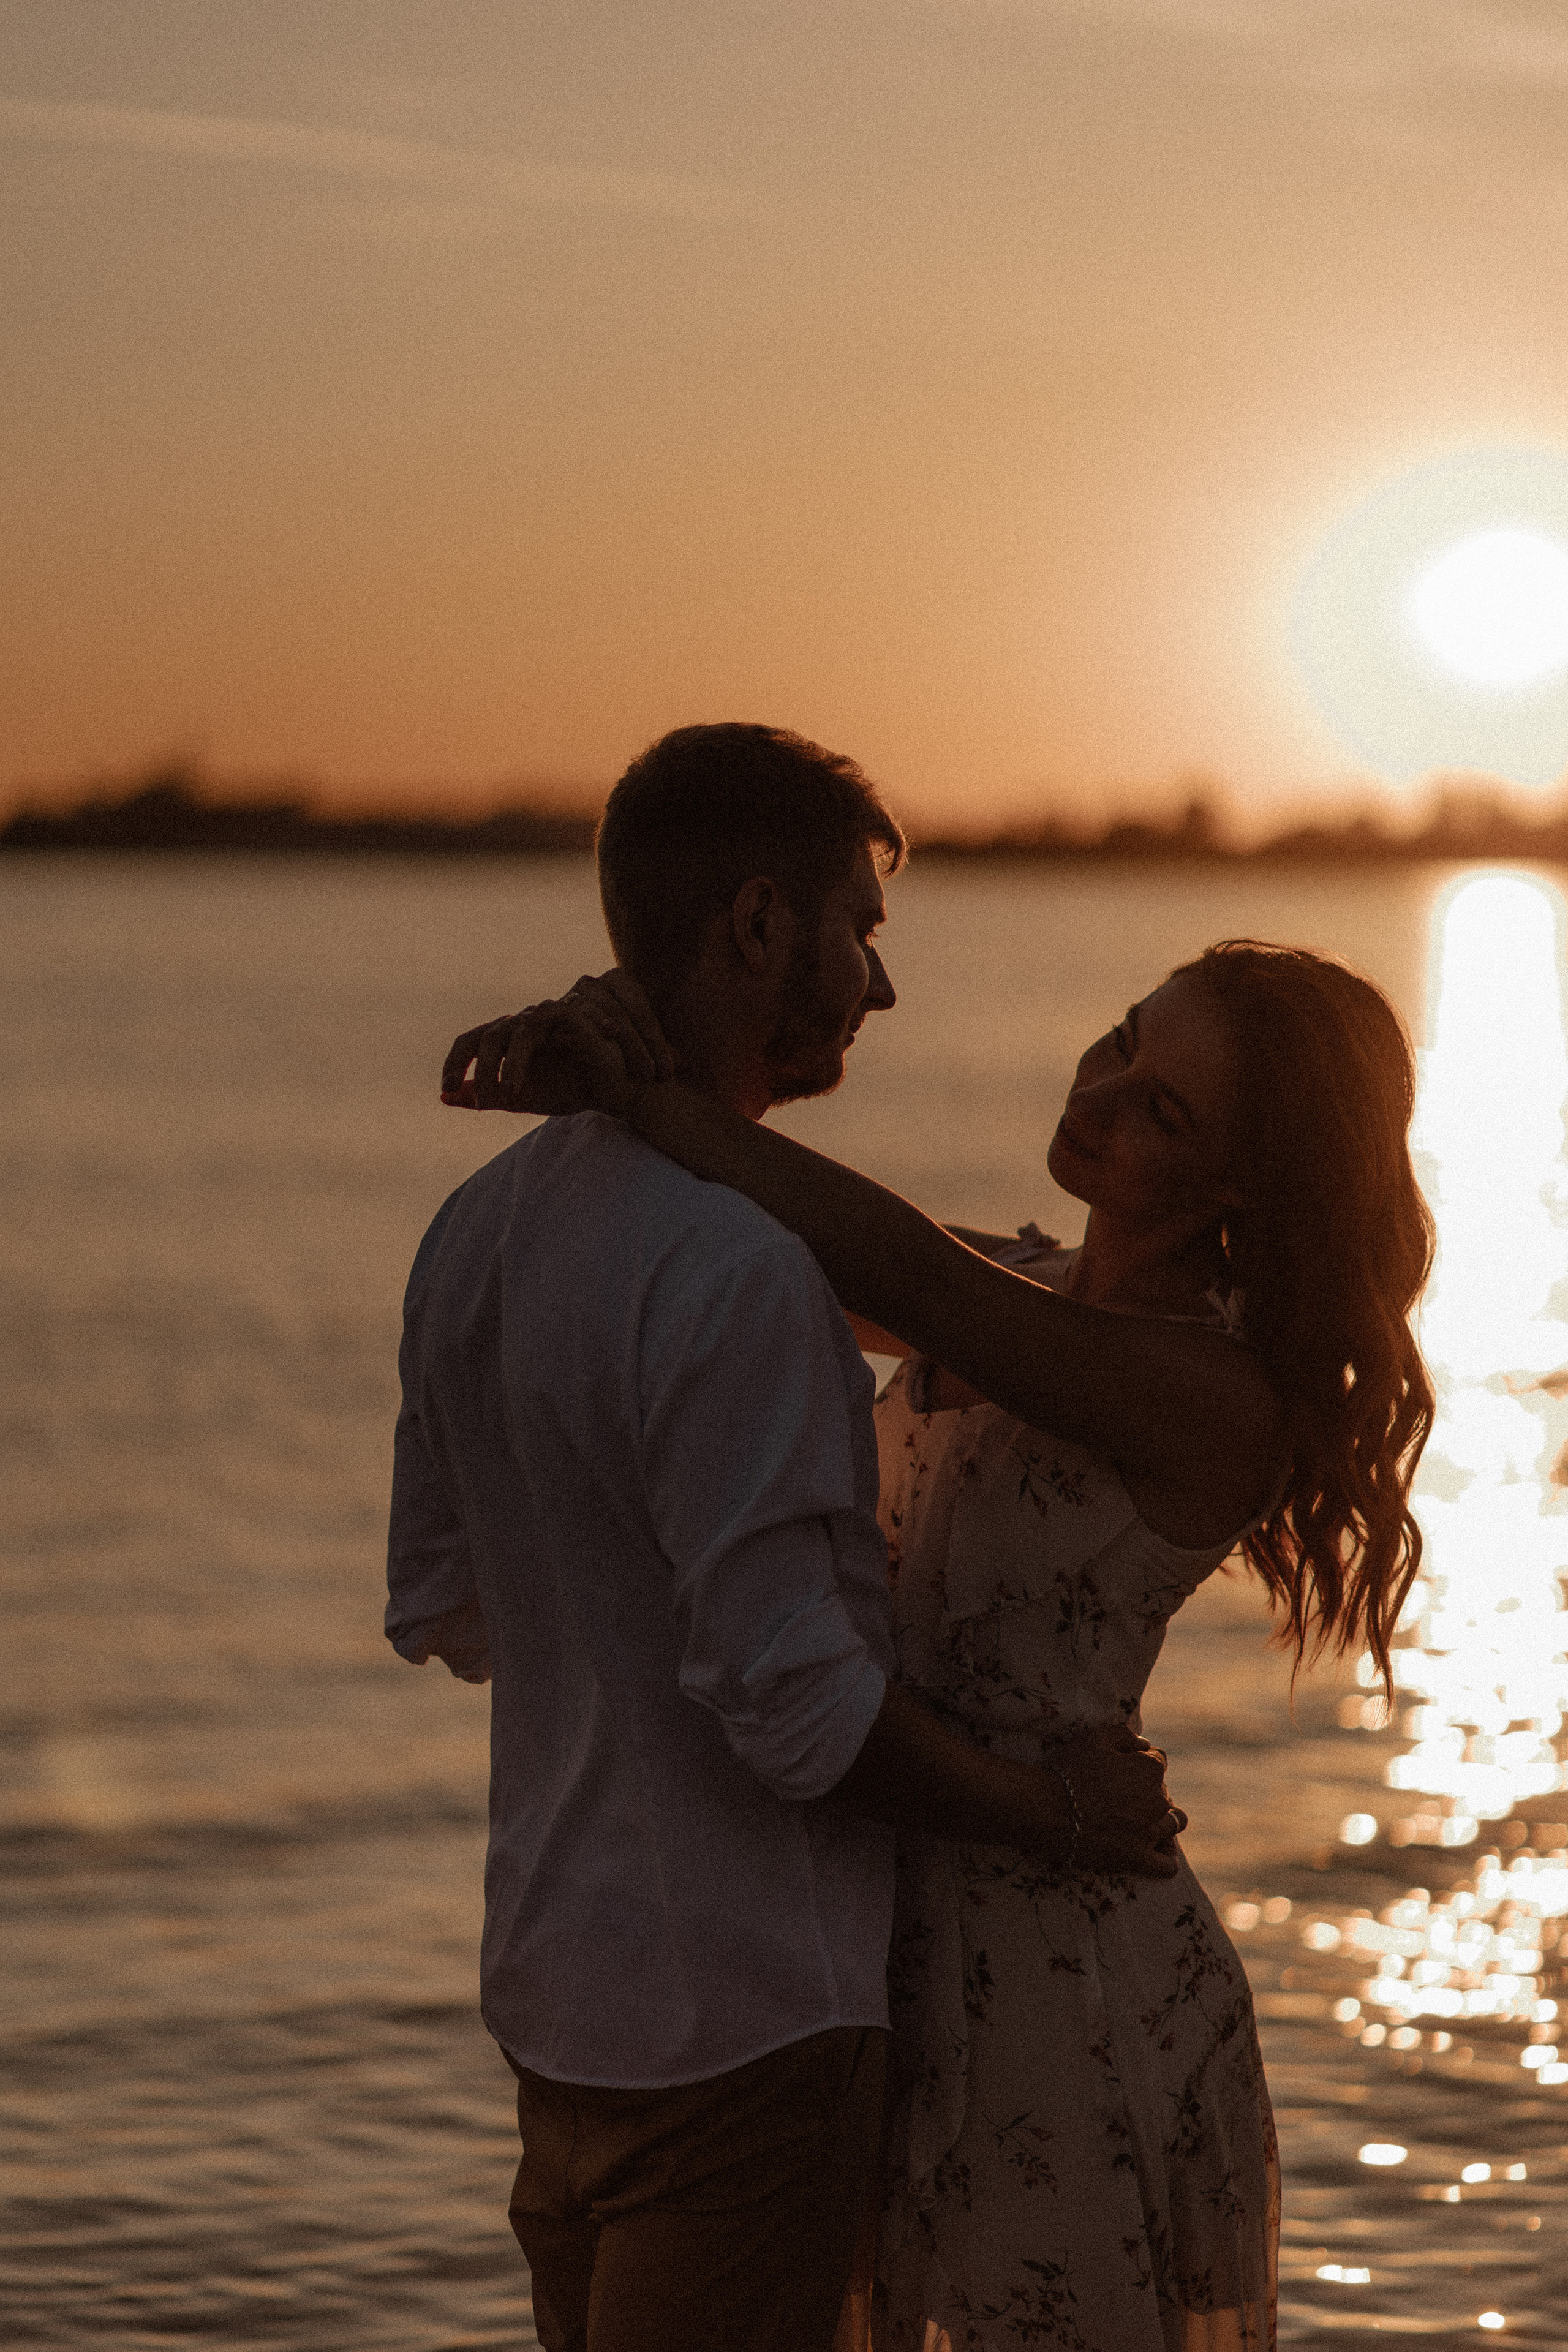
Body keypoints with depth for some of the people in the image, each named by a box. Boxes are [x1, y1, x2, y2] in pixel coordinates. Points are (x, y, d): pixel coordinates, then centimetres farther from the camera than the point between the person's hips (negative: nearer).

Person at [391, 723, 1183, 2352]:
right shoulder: (735, 1271, -23)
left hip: (552, 1982, 9)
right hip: (736, 2016, -9)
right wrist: (1052, 1811, -8)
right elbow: (790, 1698, -22)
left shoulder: (479, 1228, 6)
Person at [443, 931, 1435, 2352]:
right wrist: (572, 1050, -14)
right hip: (908, 1948, 8)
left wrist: (645, 1098, -23)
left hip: (1069, 1978, -8)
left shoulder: (1223, 1397, -18)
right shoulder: (1021, 1294, 7)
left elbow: (899, 1278, -29)